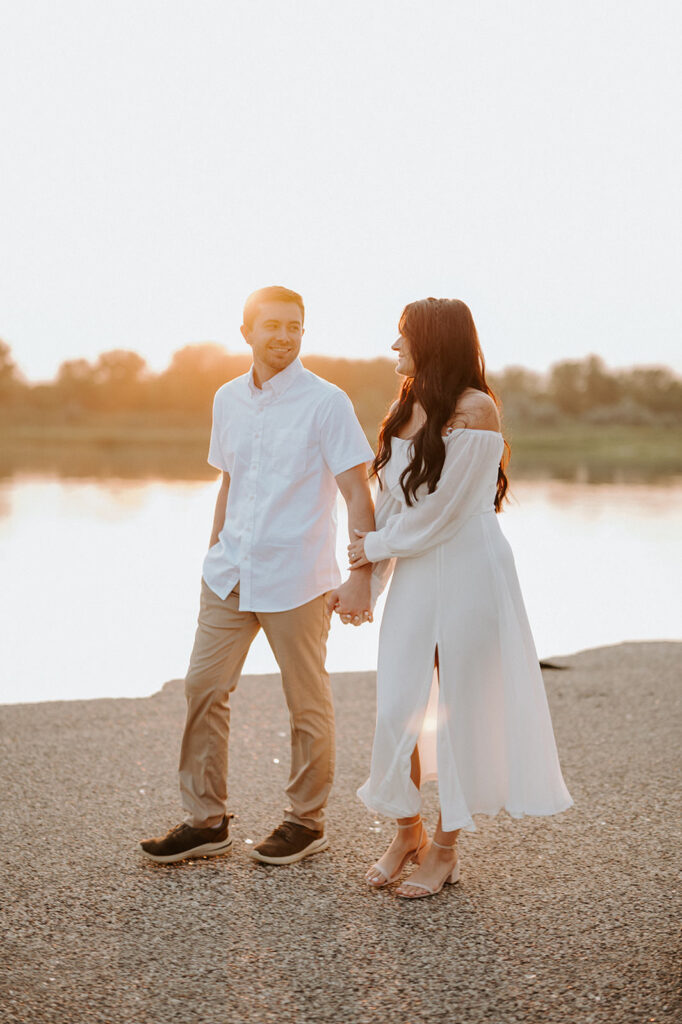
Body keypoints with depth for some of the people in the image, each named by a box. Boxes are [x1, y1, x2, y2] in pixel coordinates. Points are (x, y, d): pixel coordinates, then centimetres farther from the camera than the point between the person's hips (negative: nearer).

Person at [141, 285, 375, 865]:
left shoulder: (326, 402, -8)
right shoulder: (228, 400, 9)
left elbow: (358, 495, -10)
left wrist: (361, 578, -16)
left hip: (295, 579, -5)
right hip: (230, 576, 6)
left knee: (307, 703, 6)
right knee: (204, 687, 5)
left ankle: (307, 823, 21)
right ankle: (206, 821, 17)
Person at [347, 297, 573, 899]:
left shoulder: (475, 409, -12)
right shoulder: (407, 409, 10)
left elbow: (440, 510, -14)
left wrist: (377, 546, -2)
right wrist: (364, 575, 13)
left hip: (467, 572, -6)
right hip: (413, 574, 6)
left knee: (461, 707, 3)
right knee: (397, 706, 3)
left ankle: (445, 848, 16)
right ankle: (408, 831, 22)